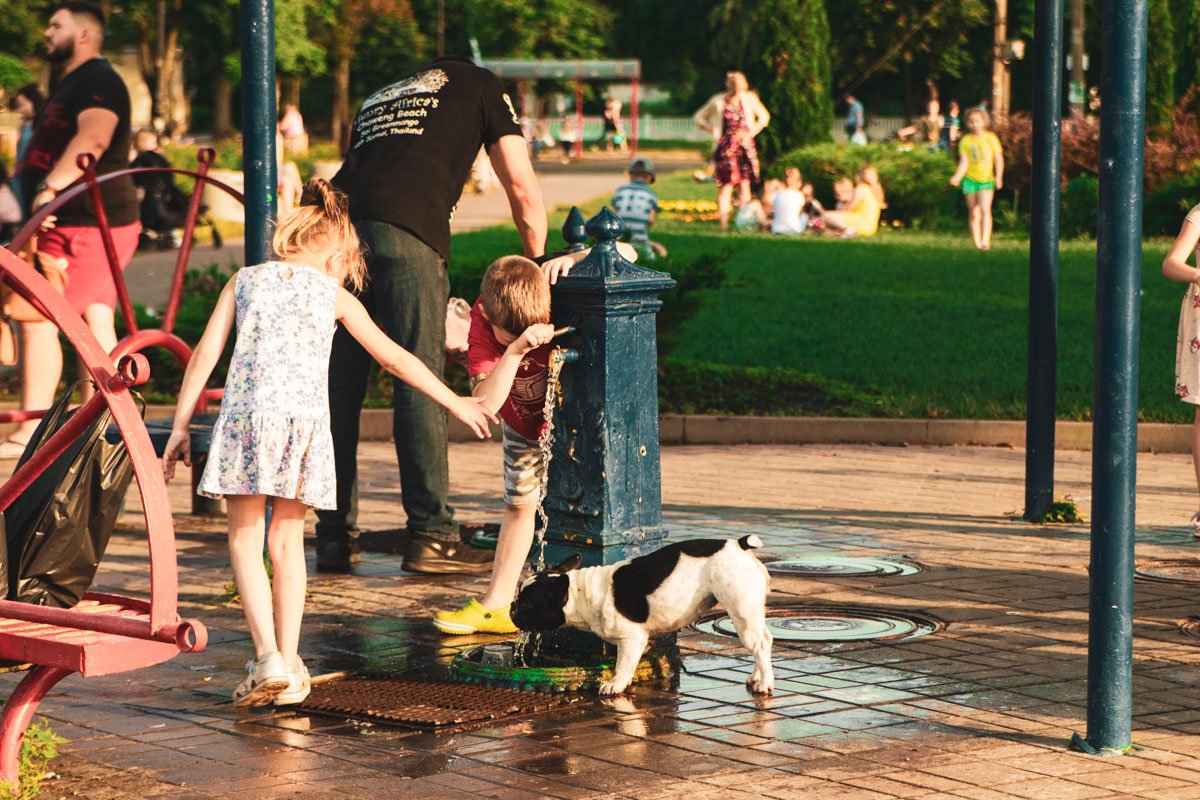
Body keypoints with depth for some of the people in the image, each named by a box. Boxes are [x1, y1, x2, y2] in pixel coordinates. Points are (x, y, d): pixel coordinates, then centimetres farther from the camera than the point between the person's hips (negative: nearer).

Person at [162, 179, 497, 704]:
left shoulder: (244, 281, 16)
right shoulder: (334, 296, 15)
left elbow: (205, 355, 9)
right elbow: (395, 358, 20)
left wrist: (180, 425, 13)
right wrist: (455, 403, 30)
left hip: (247, 411, -1)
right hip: (306, 419, 1)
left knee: (246, 541, 5)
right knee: (287, 541, 13)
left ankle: (268, 656, -9)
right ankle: (288, 662, 13)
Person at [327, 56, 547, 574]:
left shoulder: (379, 99, 37)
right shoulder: (479, 85, 24)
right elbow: (522, 187, 17)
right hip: (405, 231, -5)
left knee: (339, 390, 8)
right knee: (419, 386, -3)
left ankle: (334, 537, 12)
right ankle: (430, 537, -3)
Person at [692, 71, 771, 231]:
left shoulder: (749, 99, 2)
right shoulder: (718, 102, -3)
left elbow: (764, 117, 14)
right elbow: (698, 118, 7)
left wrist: (751, 133, 3)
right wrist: (714, 131, -3)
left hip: (745, 145, 3)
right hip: (726, 146, -3)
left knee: (745, 183, 1)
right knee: (726, 184, -8)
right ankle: (723, 221, -10)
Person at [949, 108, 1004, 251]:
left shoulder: (990, 138, 0)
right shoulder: (965, 141, 1)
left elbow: (998, 159, 5)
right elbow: (964, 162, -5)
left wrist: (999, 177, -3)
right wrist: (957, 177, -20)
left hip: (986, 179, -1)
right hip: (970, 179, 1)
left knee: (985, 209, -18)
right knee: (973, 213, 5)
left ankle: (986, 241, -22)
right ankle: (977, 244, 13)